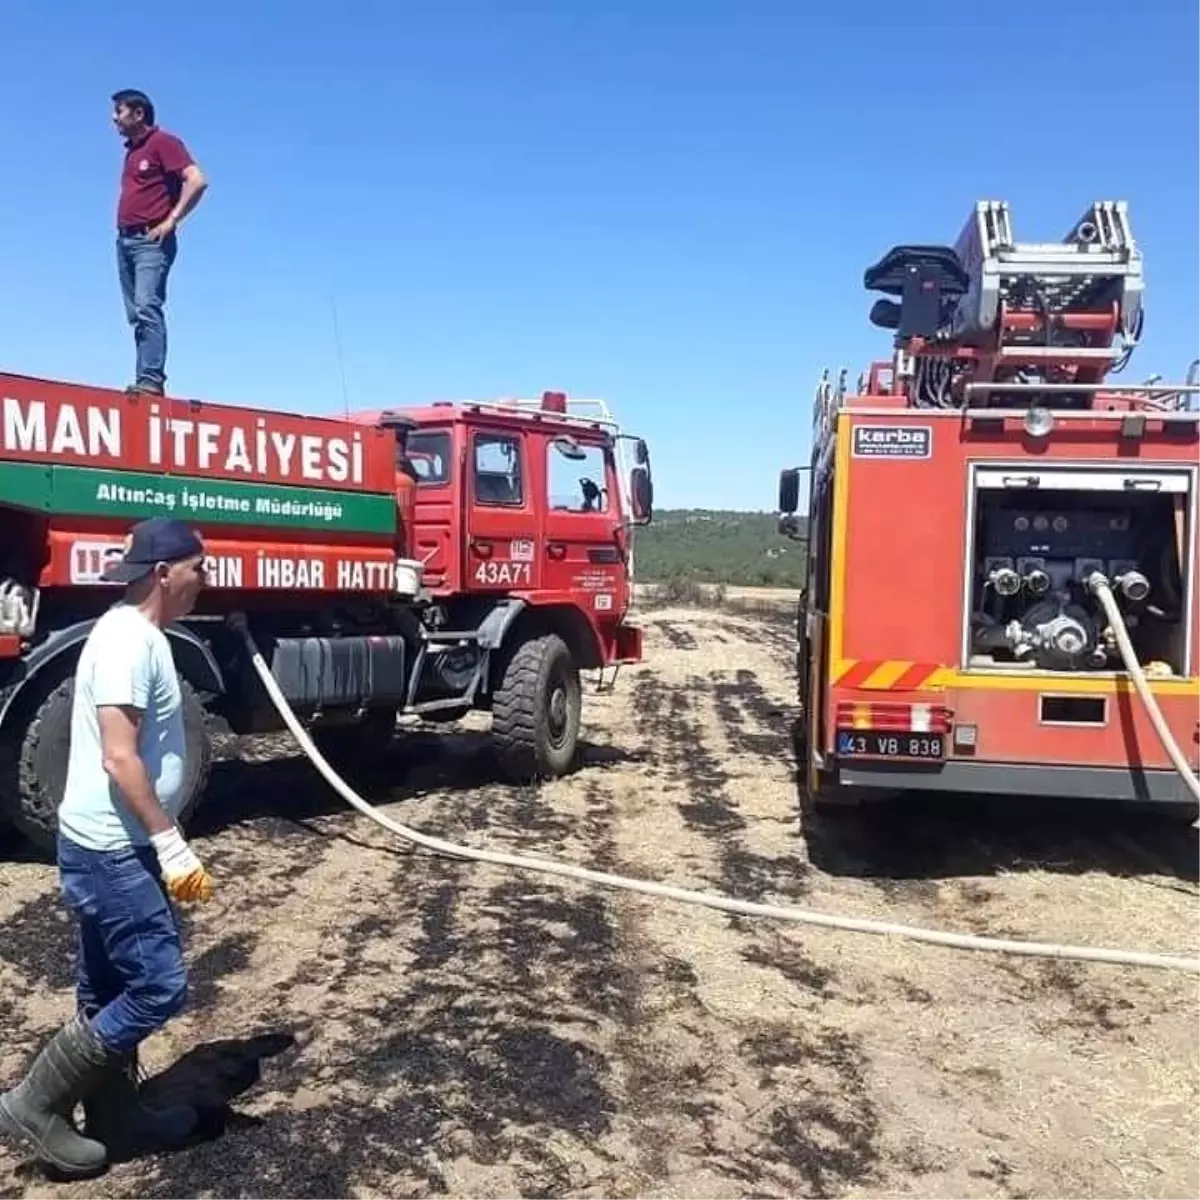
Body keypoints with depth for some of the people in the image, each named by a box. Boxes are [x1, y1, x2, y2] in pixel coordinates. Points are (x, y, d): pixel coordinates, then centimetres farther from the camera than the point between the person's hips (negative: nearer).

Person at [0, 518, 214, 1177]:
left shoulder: (137, 634, 11)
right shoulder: (129, 640, -20)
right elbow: (120, 758, -25)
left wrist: (162, 842, 23)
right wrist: (171, 845, -22)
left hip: (113, 847, 10)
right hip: (111, 850, -10)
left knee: (111, 988, 18)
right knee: (159, 985, -4)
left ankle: (113, 1114, 31)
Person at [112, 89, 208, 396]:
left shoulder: (163, 142, -3)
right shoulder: (132, 150, 22)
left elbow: (197, 181, -16)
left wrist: (171, 220, -17)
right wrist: (122, 227, 17)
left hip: (151, 240, -9)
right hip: (125, 240, 9)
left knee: (147, 307, -21)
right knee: (136, 313, 5)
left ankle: (150, 379, -26)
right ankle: (147, 379, 5)